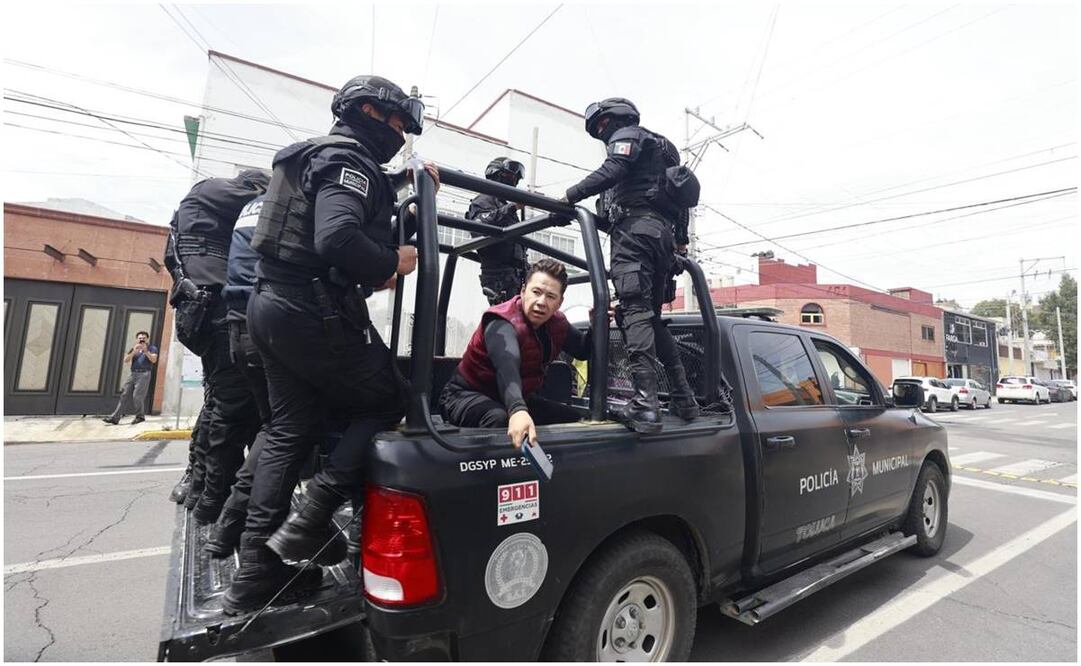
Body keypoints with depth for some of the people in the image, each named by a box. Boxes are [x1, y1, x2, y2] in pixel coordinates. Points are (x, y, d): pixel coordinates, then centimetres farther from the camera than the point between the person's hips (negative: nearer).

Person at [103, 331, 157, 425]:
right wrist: (134, 352, -7)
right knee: (124, 395, 1)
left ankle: (140, 416, 5)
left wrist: (146, 351, -19)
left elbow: (154, 360, -10)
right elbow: (126, 360, 8)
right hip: (133, 374, 5)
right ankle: (115, 417, 1)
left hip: (144, 374, -5)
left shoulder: (152, 348, 6)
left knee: (137, 396, -10)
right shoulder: (134, 348, 19)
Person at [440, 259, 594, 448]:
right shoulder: (502, 324, -28)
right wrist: (517, 410, -67)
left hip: (517, 398, 8)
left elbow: (583, 350, 10)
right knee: (500, 419, -40)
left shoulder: (556, 323, -3)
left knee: (574, 418, 5)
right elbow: (507, 369, -48)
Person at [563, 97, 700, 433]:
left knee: (634, 311, -19)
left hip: (635, 228, -9)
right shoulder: (659, 146, 37)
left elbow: (612, 171, -12)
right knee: (651, 316, 11)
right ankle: (683, 398, 8)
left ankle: (645, 404, -30)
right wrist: (681, 239, 37)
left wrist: (568, 196, -15)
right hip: (664, 236, 9)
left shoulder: (627, 135, 9)